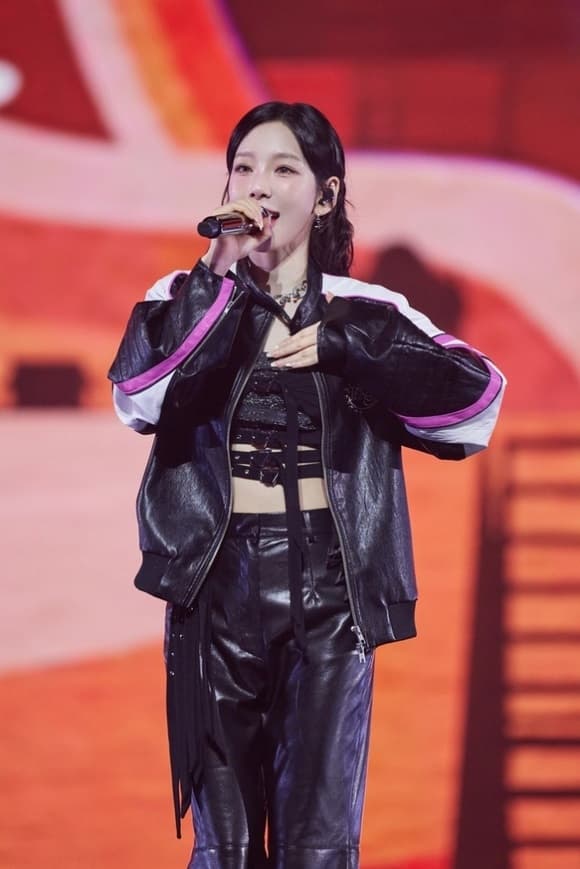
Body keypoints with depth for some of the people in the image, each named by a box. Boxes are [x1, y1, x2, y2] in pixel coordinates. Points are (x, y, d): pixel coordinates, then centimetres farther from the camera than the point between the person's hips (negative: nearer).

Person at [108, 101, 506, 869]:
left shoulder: (363, 314, 4)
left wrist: (340, 345, -13)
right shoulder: (190, 301, 3)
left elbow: (477, 399, -9)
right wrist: (226, 273, -18)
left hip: (329, 586, 0)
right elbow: (137, 396, -18)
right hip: (217, 583, 0)